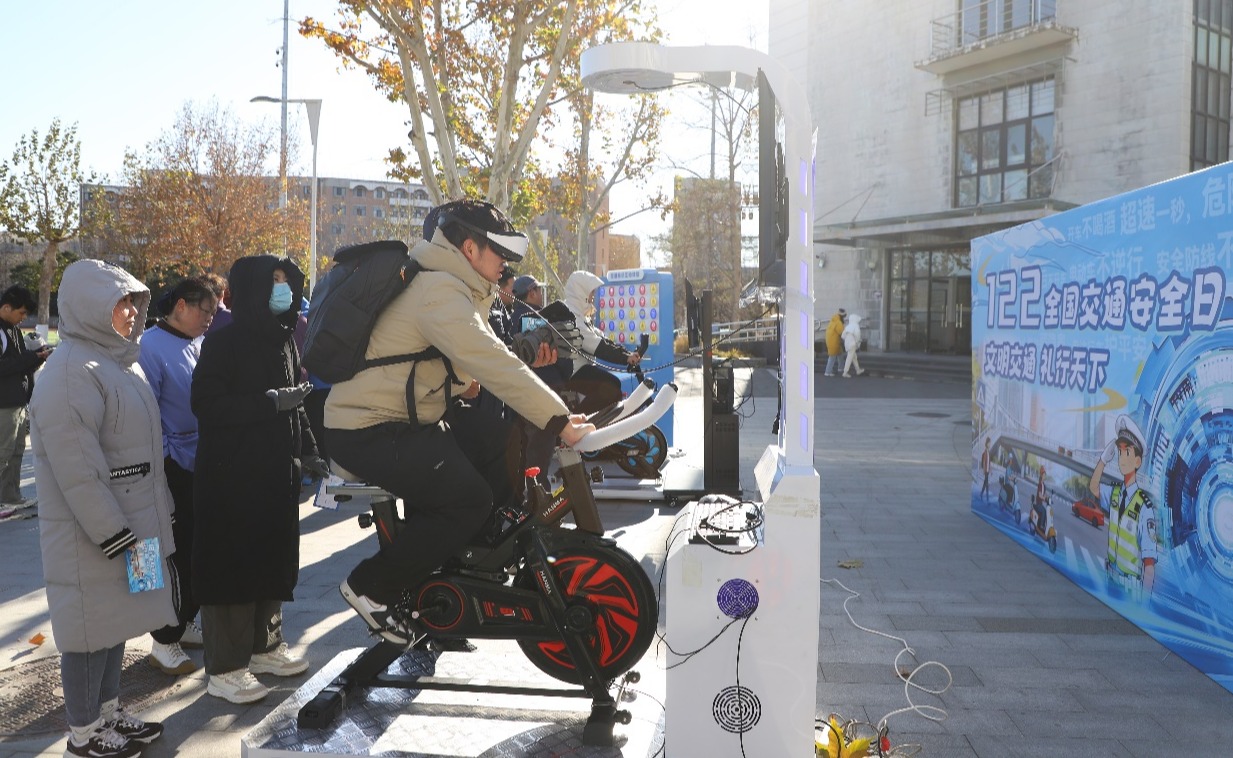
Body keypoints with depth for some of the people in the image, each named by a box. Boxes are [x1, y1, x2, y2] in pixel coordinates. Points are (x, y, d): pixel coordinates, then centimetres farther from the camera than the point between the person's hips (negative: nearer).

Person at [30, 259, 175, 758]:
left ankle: (108, 712, 32)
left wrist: (159, 516, 17)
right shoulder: (71, 373, -19)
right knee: (91, 626, 4)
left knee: (117, 620, 18)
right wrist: (114, 534, -21)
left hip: (127, 524, 9)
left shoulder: (119, 360, 12)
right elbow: (76, 468, -23)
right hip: (92, 535, -9)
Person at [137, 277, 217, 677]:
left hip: (203, 464, 7)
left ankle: (184, 623, 31)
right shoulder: (152, 346, -14)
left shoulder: (198, 345, 10)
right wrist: (163, 457, -15)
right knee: (175, 555, 0)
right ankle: (164, 642, 14)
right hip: (172, 467, -7)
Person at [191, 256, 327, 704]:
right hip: (232, 476, -8)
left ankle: (265, 646, 29)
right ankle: (225, 668, 8)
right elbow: (206, 405, -20)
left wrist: (307, 452, 14)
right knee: (232, 567, -2)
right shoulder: (224, 342, -11)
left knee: (274, 561, 14)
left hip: (278, 473, 8)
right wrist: (269, 401, -23)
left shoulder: (283, 339, 12)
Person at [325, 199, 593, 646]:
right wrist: (559, 421, -29)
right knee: (470, 500, -19)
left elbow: (488, 357, 15)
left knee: (499, 467, 7)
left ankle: (440, 569, 16)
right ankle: (372, 586, -4)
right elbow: (494, 368, -28)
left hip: (407, 421, 11)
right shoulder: (440, 291, -19)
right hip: (370, 433, -11)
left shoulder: (450, 286, 16)